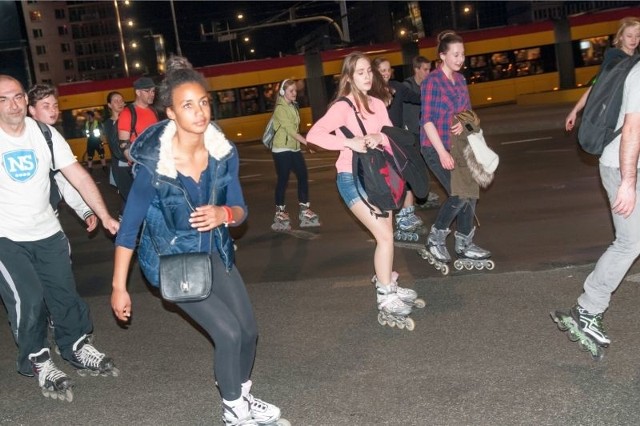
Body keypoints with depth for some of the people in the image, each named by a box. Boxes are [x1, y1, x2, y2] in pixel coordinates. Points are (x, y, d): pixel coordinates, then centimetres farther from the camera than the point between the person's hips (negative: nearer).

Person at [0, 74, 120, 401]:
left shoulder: (45, 134, -5)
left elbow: (79, 177, -4)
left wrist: (104, 216, -11)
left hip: (47, 231, 3)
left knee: (65, 292, 11)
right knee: (28, 298, -12)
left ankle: (77, 347, 34)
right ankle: (38, 362, 11)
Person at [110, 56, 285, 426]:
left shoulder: (224, 152, -13)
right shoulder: (154, 165, -26)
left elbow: (241, 211, -3)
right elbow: (129, 227, -16)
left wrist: (224, 214, -27)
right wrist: (119, 287, -13)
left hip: (214, 251, 5)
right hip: (171, 258, -5)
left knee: (249, 331, 7)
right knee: (228, 332, -14)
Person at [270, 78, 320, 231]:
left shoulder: (293, 106, 12)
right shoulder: (280, 109, -14)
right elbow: (290, 129, -22)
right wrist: (307, 142, -28)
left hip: (294, 148, 8)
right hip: (282, 150, -8)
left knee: (303, 175, 5)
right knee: (283, 179, -3)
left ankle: (304, 209, 12)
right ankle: (280, 212, 8)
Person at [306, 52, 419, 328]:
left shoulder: (377, 104, 6)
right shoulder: (343, 107, -15)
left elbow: (391, 136, 3)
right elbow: (314, 135, -27)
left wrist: (379, 137, -20)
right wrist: (350, 142, -33)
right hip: (352, 178, -7)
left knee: (385, 234, 13)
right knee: (385, 235, -12)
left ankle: (387, 284, 32)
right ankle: (385, 297, 0)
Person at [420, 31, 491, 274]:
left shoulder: (460, 79, 9)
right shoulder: (432, 81, -13)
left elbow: (467, 110, 16)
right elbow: (427, 120, -17)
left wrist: (463, 122, -9)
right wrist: (442, 153, -22)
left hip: (457, 145, 8)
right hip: (436, 147, -8)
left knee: (470, 193, 7)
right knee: (459, 195, -15)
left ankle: (464, 245, 21)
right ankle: (435, 240, 4)